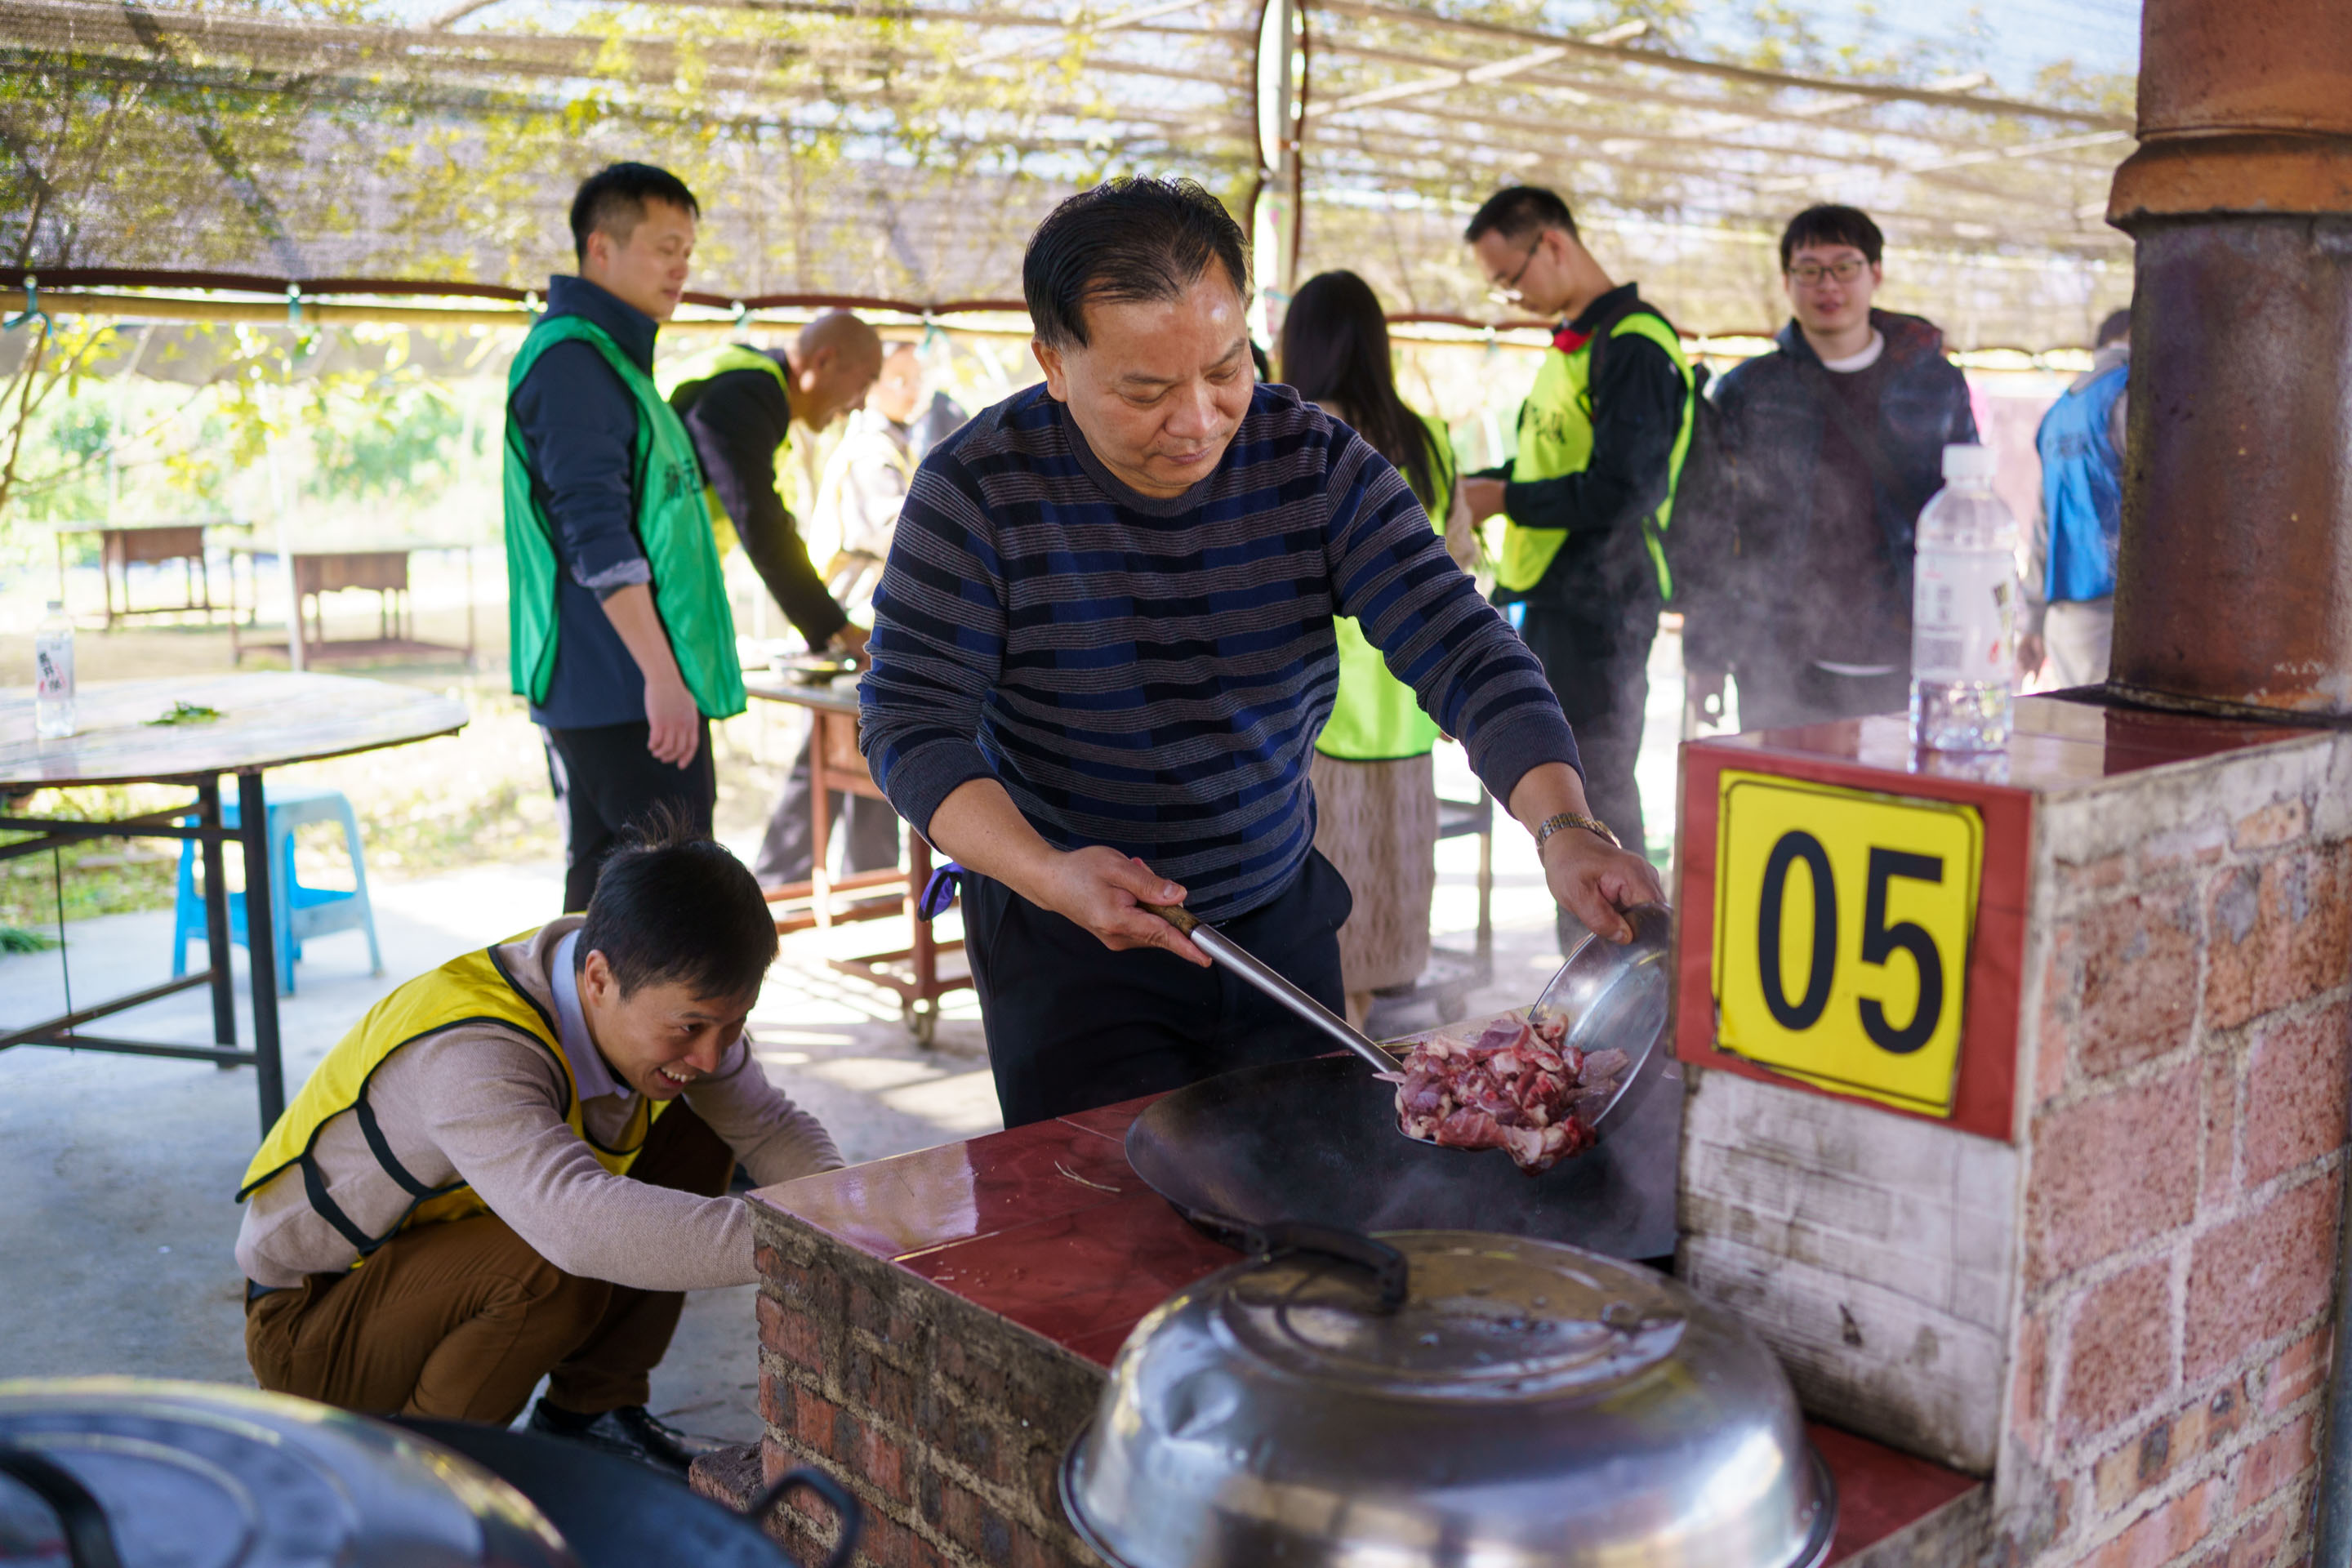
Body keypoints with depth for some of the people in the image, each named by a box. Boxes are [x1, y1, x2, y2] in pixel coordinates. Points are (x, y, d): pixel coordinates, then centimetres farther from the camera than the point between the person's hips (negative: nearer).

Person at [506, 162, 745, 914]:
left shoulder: (612, 355, 19)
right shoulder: (572, 357, -12)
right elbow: (598, 535, -20)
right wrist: (661, 674, -22)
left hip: (613, 689, 10)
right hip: (627, 686, -10)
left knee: (604, 886, 13)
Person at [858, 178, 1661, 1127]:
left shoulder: (1318, 464, -9)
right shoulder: (980, 488, -15)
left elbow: (1461, 648, -16)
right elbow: (911, 719, -16)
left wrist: (1564, 825, -33)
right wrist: (1047, 874, -32)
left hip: (1282, 915, 3)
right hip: (1066, 941, -3)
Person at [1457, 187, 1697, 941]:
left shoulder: (1632, 346, -14)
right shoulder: (1573, 342, 17)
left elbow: (1624, 491, -22)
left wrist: (1502, 501, -14)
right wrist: (1462, 488, 9)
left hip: (1601, 605, -10)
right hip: (1551, 603, 10)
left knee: (1598, 790, -6)